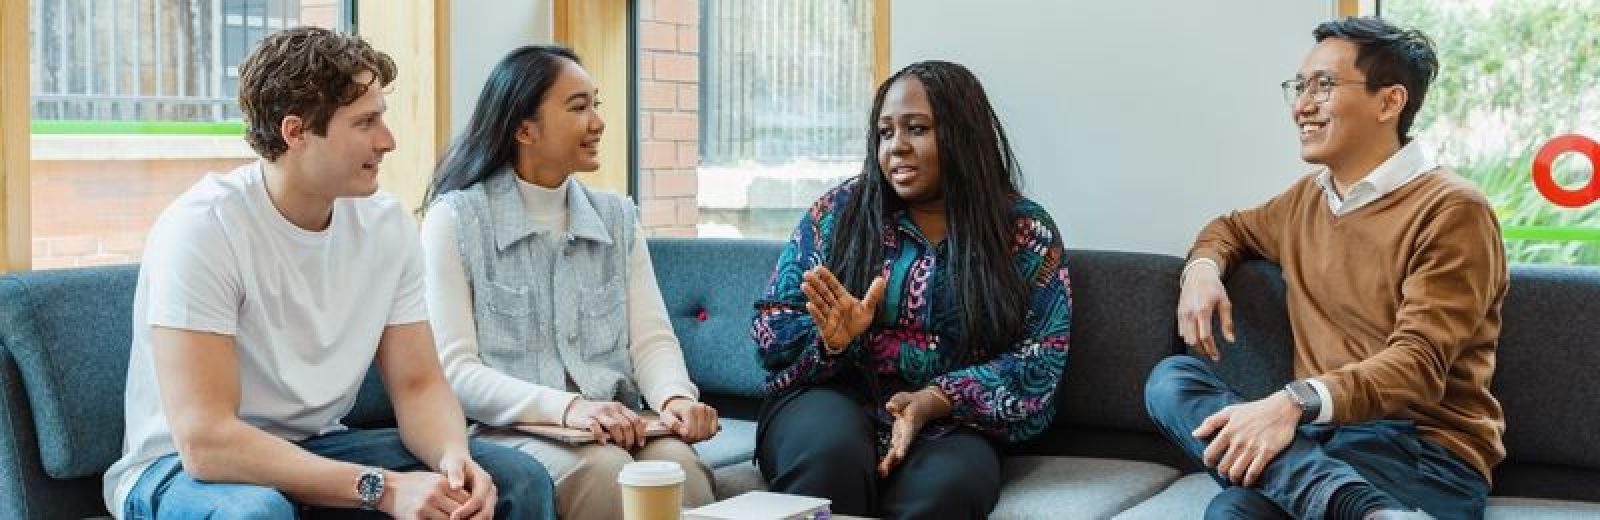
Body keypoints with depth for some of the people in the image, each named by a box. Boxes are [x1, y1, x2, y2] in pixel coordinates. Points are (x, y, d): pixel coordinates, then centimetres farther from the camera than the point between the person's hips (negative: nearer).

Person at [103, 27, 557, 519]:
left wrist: (454, 457, -24)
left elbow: (418, 384, -1)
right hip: (185, 463, -5)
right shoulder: (200, 227, -23)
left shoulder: (386, 223, -5)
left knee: (519, 481, -9)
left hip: (316, 450, 5)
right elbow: (205, 441, -28)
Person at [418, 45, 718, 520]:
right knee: (603, 468, -34)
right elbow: (454, 369, -9)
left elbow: (651, 337, 7)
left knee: (678, 462, -29)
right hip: (509, 429, -4)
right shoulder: (455, 220, -1)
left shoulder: (618, 217, 15)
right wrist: (566, 407, -24)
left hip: (618, 428, 4)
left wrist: (675, 396, -17)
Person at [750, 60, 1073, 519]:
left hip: (952, 424, 0)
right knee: (831, 455, -35)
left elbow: (1038, 363, -3)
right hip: (832, 399, 1)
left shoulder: (1026, 233, 4)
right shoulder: (839, 211, 6)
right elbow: (772, 331, 6)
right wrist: (830, 339, -17)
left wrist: (935, 400, -18)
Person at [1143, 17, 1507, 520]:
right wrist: (1202, 269, 13)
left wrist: (1294, 402, -34)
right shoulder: (1306, 198, 18)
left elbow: (1418, 364, -18)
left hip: (1426, 452, -9)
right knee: (1171, 379, -21)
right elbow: (1232, 228, 39)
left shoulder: (1451, 211, -7)